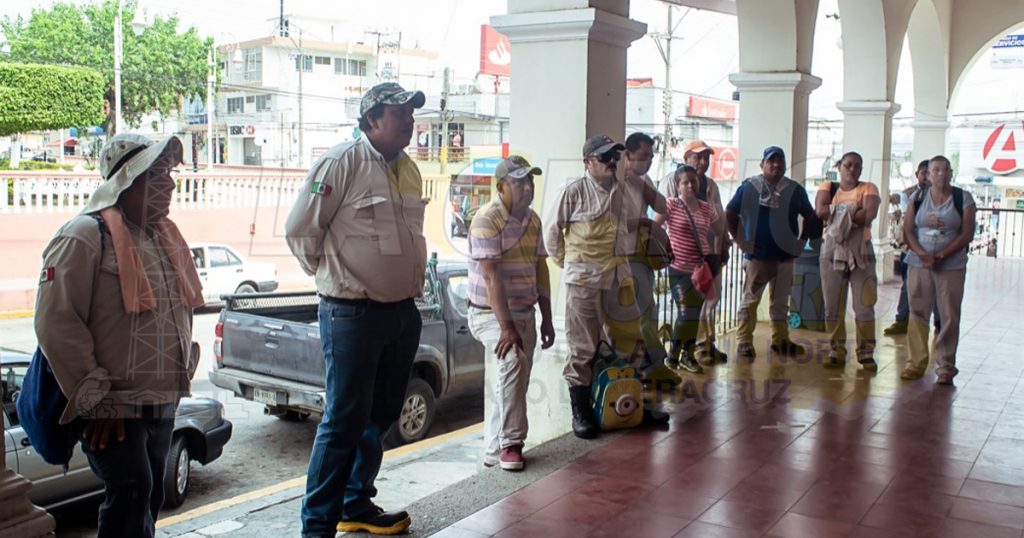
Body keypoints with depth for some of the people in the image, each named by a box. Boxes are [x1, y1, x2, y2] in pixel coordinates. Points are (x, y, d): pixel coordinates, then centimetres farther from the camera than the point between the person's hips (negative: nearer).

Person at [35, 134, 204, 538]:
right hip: (113, 407, -8)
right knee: (131, 493, -15)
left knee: (147, 501, 15)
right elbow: (57, 323, -18)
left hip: (162, 403, 8)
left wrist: (184, 371, 16)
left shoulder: (166, 236, 14)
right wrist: (93, 399, -18)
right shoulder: (85, 236, -13)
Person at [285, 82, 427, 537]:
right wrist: (336, 278, -3)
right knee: (344, 420, -4)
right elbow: (300, 231, -11)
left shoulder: (409, 169, 13)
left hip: (403, 313, 8)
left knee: (380, 417, 15)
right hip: (353, 313, -8)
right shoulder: (342, 162, -12)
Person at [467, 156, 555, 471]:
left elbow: (540, 268, 13)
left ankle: (494, 451, 21)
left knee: (516, 382, 7)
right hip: (490, 314, -7)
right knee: (513, 362, -28)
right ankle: (510, 442, -17)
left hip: (524, 313, 7)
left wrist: (546, 319, 10)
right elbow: (492, 277, -22)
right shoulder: (488, 220, -16)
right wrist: (506, 326, -26)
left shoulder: (532, 220, 8)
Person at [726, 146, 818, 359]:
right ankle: (744, 341, 2)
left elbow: (809, 215, 18)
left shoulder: (795, 189, 7)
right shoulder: (749, 187, -2)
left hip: (785, 255, 4)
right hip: (756, 254, -4)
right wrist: (739, 240, -3)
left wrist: (802, 240, 8)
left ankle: (780, 339, 22)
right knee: (750, 299, -1)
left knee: (781, 300, 12)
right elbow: (730, 214, 2)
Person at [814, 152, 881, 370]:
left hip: (860, 251, -1)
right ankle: (837, 351, 13)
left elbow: (868, 215, -14)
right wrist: (853, 209, -8)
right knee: (832, 305, 3)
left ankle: (866, 353, 7)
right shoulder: (828, 187, 11)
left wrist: (837, 212, -8)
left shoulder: (868, 188, 5)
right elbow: (820, 211, -10)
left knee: (864, 305, -2)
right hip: (832, 250, 2)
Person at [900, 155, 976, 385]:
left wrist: (940, 256, -12)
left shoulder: (963, 198, 2)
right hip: (919, 264, 2)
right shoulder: (918, 197, 7)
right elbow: (908, 230, 3)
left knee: (949, 317, -2)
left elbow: (967, 234, -4)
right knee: (917, 314, 4)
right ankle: (917, 362, 12)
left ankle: (945, 367, 6)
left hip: (951, 266, -2)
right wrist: (922, 254, -13)